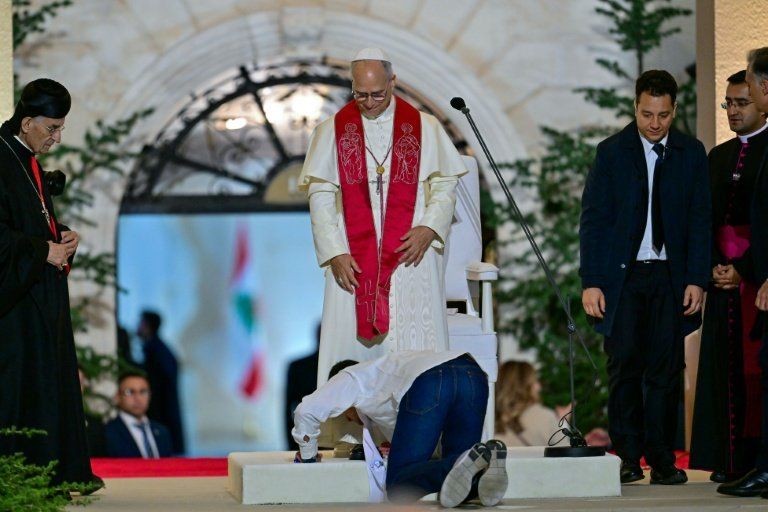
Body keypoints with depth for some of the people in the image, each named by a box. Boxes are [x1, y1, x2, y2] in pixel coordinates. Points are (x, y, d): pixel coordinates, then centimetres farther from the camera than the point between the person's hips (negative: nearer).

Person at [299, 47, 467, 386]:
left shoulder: (425, 128, 6)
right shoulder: (332, 131, 5)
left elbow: (445, 186, 7)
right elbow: (320, 197, 3)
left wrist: (428, 228, -10)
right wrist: (335, 253, -7)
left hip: (410, 255, 0)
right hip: (353, 261, 0)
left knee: (414, 347, -3)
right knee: (353, 344, -3)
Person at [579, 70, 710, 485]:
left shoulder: (691, 154, 6)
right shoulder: (612, 151, 2)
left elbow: (700, 220, 5)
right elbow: (593, 219, 0)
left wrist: (697, 280, -3)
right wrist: (591, 281, -6)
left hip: (670, 276, 1)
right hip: (623, 275, -1)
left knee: (665, 370, 0)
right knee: (624, 366, -3)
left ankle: (662, 459, 5)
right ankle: (628, 457, 3)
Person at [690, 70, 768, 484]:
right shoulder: (718, 156, 18)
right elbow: (708, 218, 15)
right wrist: (715, 265, -1)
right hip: (725, 274, 6)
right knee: (727, 364, 3)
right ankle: (732, 459, 5)